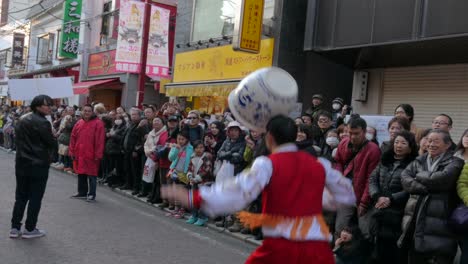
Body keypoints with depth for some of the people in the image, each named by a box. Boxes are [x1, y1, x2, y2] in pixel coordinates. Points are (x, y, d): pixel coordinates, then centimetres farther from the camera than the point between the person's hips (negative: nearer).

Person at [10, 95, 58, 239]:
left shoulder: (22, 119, 9)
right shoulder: (42, 122, -16)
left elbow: (19, 139, 16)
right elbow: (53, 144, -13)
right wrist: (49, 152, 6)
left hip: (21, 163, 7)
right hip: (38, 165, -7)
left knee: (20, 196, 14)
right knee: (35, 198, 3)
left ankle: (15, 228, 16)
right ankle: (30, 229, 9)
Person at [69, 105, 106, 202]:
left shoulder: (98, 123, -8)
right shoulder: (79, 123, 11)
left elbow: (100, 140, -12)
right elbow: (73, 138, 13)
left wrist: (98, 154, -15)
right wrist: (72, 151, 7)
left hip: (91, 155, -6)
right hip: (79, 154, 6)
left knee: (91, 175, 0)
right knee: (81, 173, 14)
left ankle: (92, 194, 7)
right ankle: (82, 192, 26)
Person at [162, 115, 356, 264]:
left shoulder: (267, 164, -6)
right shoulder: (320, 165, 6)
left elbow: (239, 191, -20)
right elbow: (347, 195, 18)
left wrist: (193, 197, -19)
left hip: (280, 247, -2)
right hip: (316, 248, 3)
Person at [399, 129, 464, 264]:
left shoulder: (454, 162, 1)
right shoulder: (418, 161, 15)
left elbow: (442, 178, -18)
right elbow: (404, 179, -1)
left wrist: (419, 176, -2)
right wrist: (427, 188, -14)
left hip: (440, 226, -5)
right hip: (416, 223, 5)